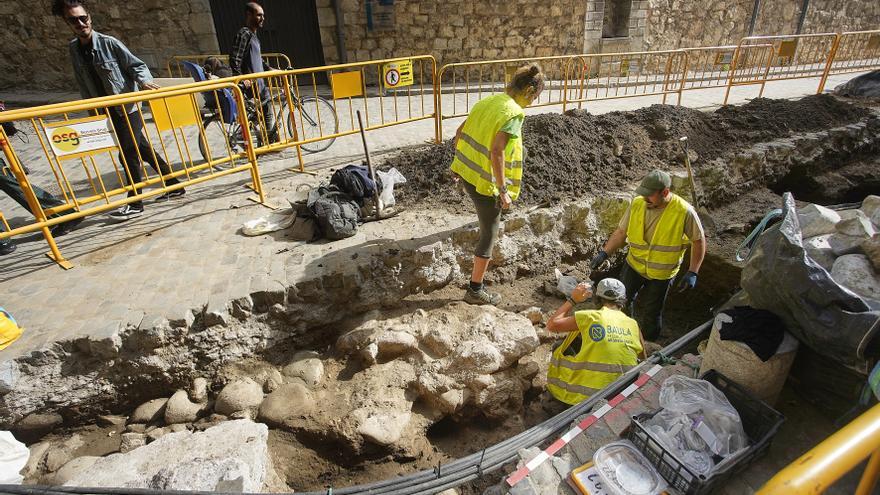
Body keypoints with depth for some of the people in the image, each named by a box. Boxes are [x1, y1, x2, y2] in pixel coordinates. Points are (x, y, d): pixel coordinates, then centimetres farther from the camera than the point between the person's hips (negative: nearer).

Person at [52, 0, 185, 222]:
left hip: (128, 108, -6)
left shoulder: (109, 43, -11)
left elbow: (136, 64, -6)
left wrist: (145, 81, -26)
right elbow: (83, 83, 12)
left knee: (128, 155, -6)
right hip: (110, 111, 6)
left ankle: (135, 204, 3)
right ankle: (174, 186, 21)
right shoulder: (74, 49, 6)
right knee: (144, 151, 10)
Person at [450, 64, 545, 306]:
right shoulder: (514, 113, -16)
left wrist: (460, 163, 24)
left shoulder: (489, 101, 8)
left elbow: (460, 132, 13)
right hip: (485, 182, -7)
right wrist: (503, 191, -20)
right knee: (489, 234, 6)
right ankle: (476, 290, 15)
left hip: (467, 172, 7)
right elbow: (497, 152, -26)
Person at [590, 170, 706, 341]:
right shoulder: (637, 203, -14)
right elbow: (621, 232, -6)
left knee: (652, 312, 11)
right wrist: (604, 253, -18)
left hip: (662, 273, -2)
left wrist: (692, 273, -14)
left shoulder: (684, 211, -23)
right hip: (634, 264, 3)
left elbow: (699, 240, -11)